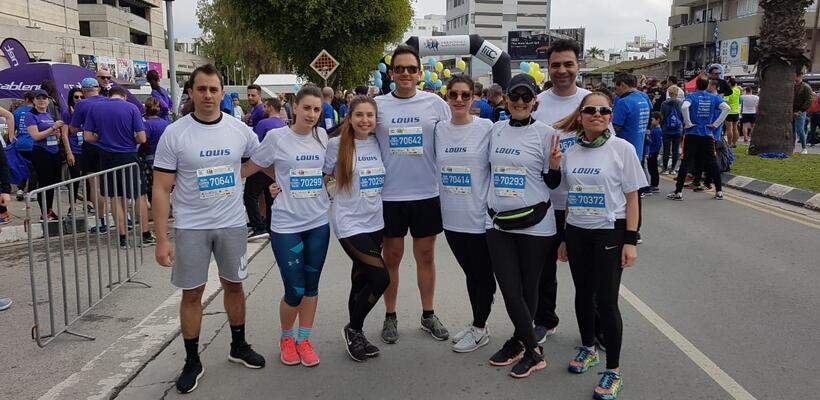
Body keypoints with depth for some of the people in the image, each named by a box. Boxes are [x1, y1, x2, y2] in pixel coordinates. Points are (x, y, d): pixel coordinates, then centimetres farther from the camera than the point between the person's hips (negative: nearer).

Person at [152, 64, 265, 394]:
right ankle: (192, 361, 22)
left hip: (232, 223, 3)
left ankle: (238, 346, 34)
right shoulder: (174, 134, -10)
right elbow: (161, 190, -10)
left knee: (234, 284, 15)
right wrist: (161, 239, -13)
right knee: (192, 293, 6)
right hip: (191, 227, -2)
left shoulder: (239, 130, -2)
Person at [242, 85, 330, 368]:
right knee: (295, 291, -2)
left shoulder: (322, 136, 4)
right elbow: (249, 168, 1)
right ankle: (286, 337, 25)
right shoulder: (276, 137, -8)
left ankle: (304, 339, 27)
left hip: (318, 222, 4)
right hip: (286, 224, -4)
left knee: (311, 285, 10)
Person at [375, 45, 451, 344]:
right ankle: (390, 317, 24)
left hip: (427, 194, 0)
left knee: (426, 255, 11)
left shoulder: (436, 104, 0)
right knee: (392, 256, 10)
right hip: (390, 195, 0)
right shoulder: (378, 105, 0)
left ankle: (428, 315, 26)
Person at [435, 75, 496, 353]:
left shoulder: (487, 128, -8)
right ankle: (477, 326, 31)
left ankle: (480, 329, 23)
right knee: (470, 273, 17)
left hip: (479, 216, -4)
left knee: (483, 275, 8)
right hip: (451, 217, 5)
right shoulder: (439, 129, 5)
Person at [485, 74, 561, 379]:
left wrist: (554, 165, -18)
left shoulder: (545, 133, -4)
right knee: (510, 291, 3)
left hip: (534, 224, -3)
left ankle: (519, 343, 25)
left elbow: (552, 183, -1)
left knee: (528, 289, 7)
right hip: (498, 222, 4)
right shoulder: (496, 130, 8)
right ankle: (532, 351, 19)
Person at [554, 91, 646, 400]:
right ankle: (588, 349, 37)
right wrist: (563, 238, 11)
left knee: (606, 300, -3)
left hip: (610, 233, -4)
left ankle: (613, 371, 12)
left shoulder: (622, 149, -7)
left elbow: (631, 198, -5)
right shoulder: (571, 152, 4)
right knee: (583, 294, 14)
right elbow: (568, 200, 10)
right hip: (577, 233, 4)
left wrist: (630, 241, -10)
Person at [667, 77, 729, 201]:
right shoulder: (714, 98, 6)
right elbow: (726, 108, -7)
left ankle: (678, 192, -3)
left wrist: (688, 123, -13)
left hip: (692, 134, -2)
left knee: (685, 163, -1)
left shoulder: (692, 96, -3)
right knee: (711, 163, 10)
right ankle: (719, 191, 14)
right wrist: (716, 124, -4)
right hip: (708, 135, 3)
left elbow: (684, 107, -23)